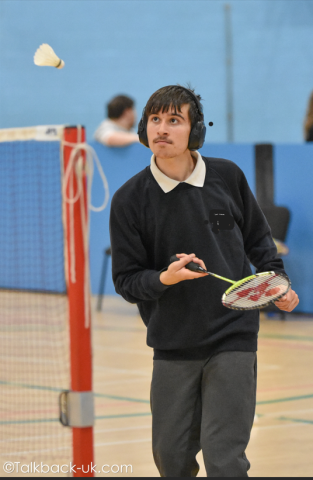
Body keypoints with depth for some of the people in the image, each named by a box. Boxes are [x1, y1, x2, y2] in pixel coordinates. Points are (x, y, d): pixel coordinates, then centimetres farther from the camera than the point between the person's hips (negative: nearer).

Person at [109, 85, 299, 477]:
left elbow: (258, 238, 16)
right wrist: (165, 279, -21)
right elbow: (126, 280, -3)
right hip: (172, 345, 1)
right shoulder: (130, 198, -4)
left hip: (233, 339, -1)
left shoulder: (228, 176, 0)